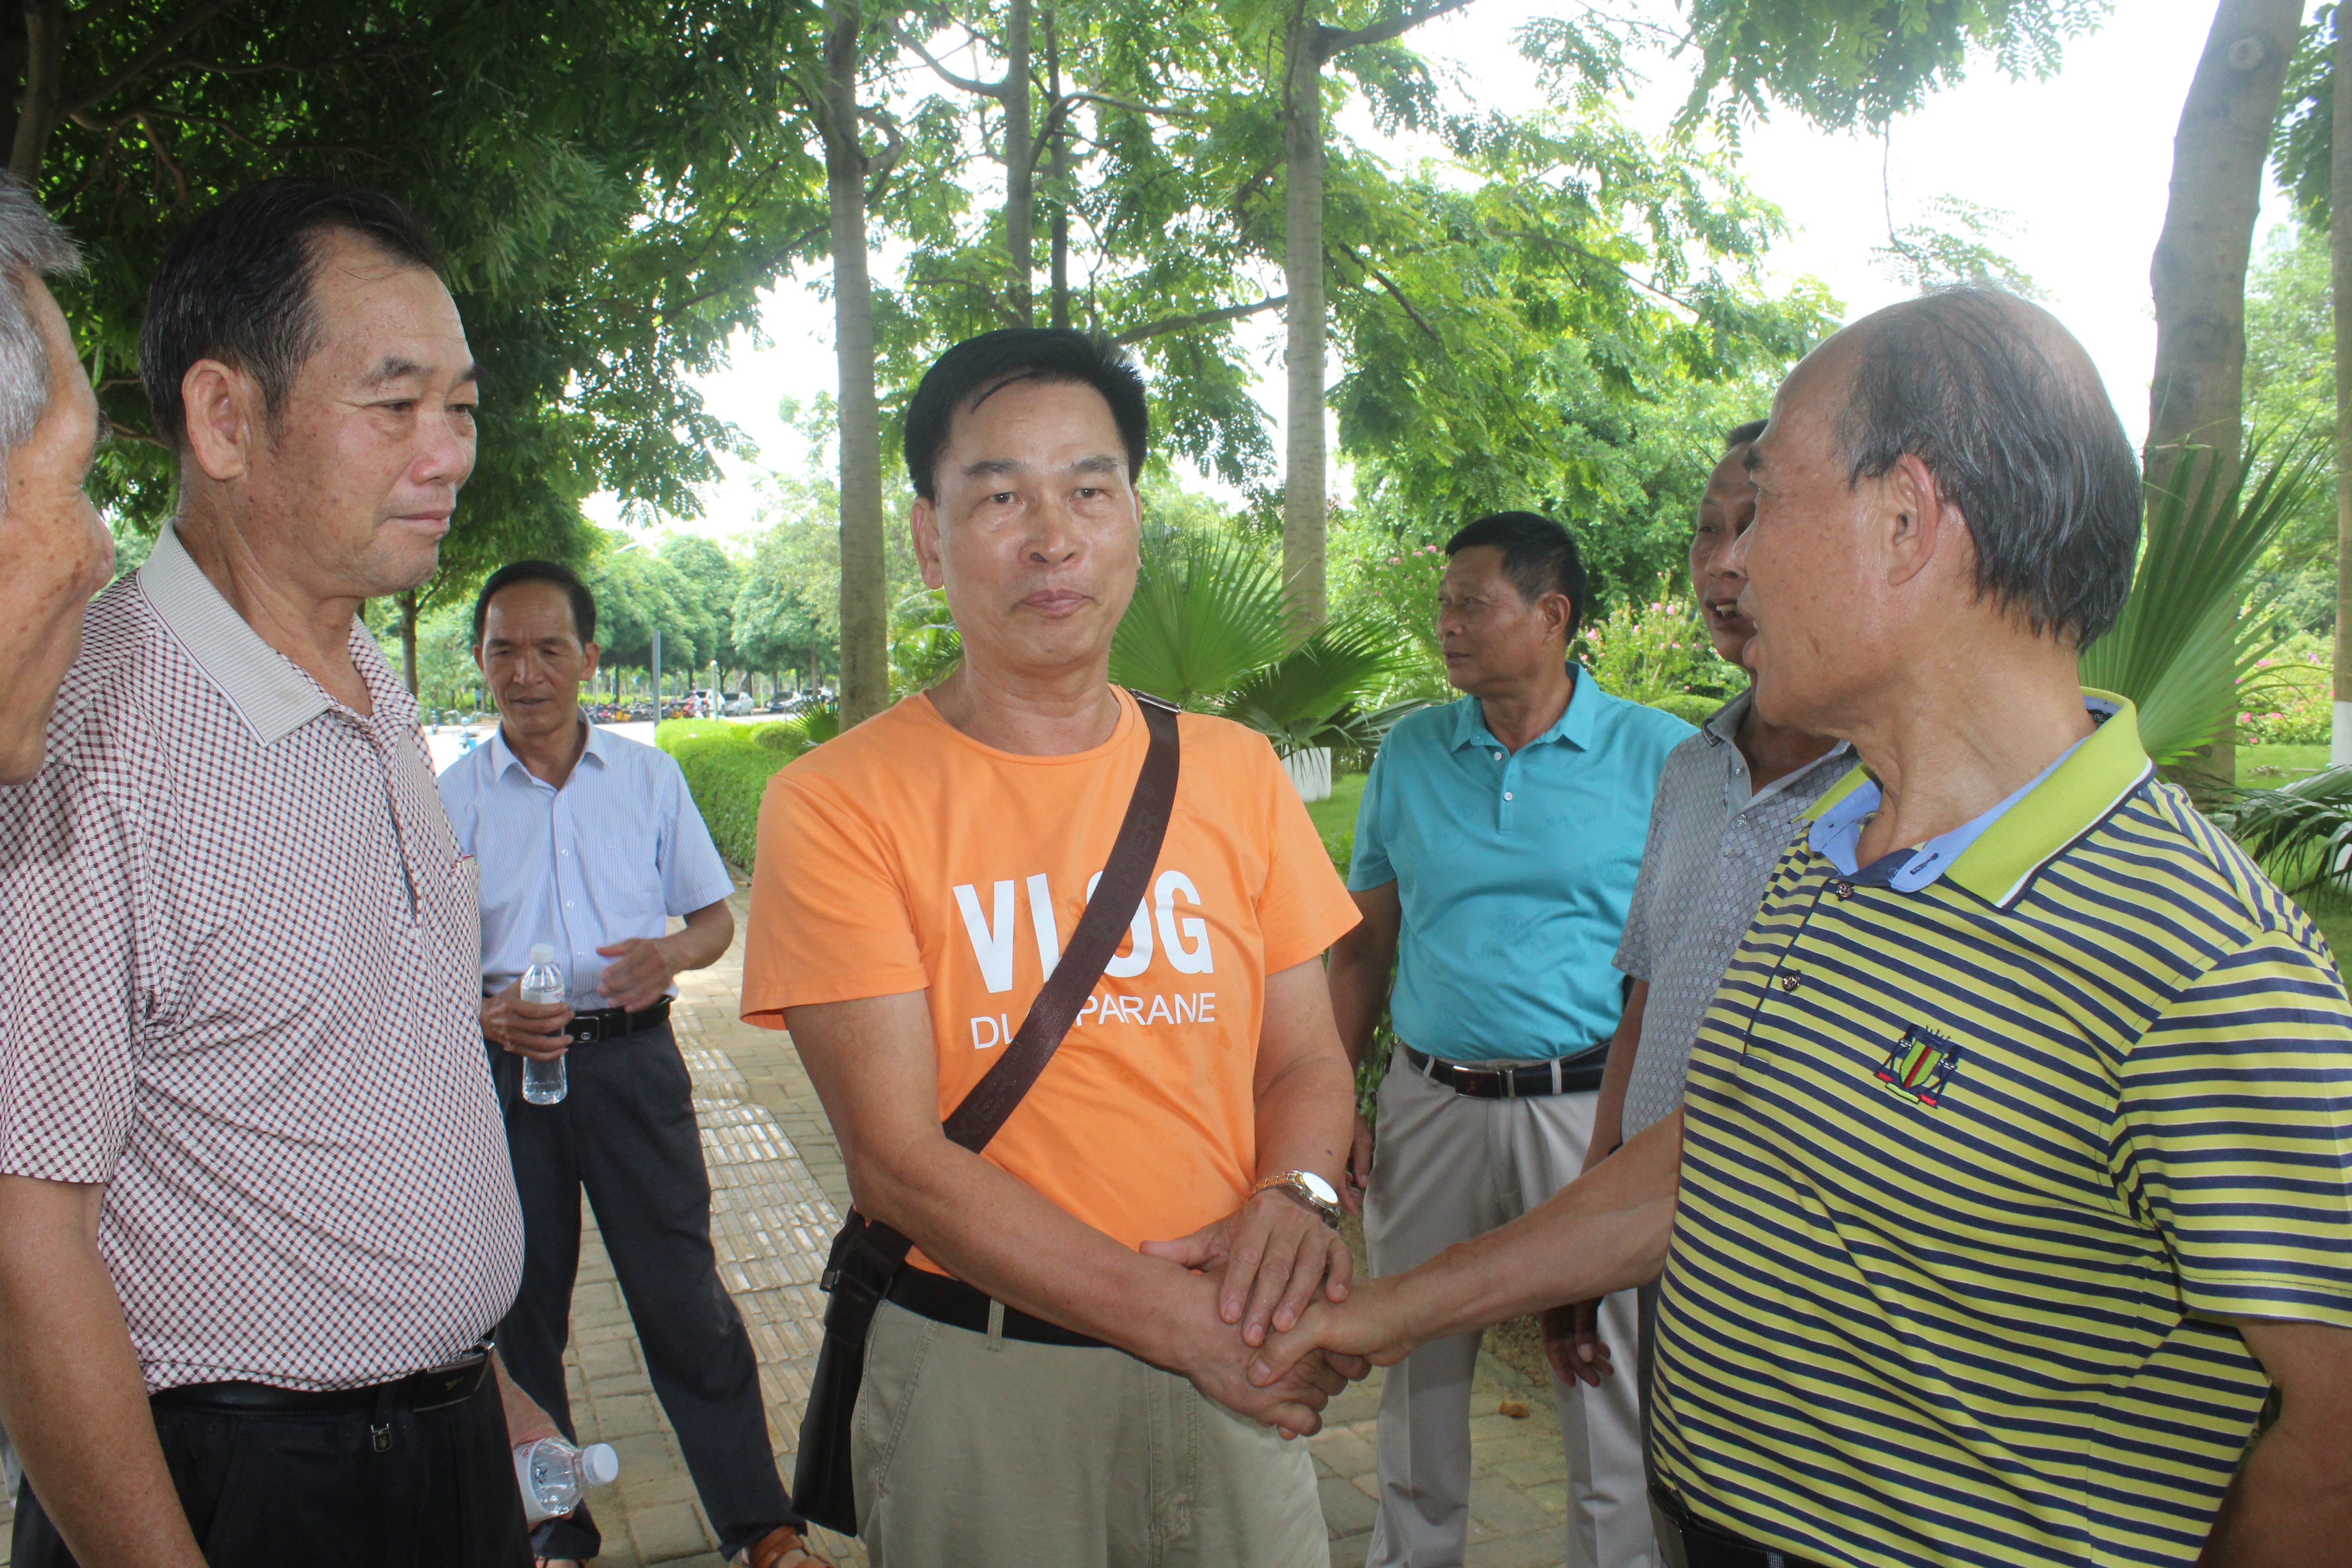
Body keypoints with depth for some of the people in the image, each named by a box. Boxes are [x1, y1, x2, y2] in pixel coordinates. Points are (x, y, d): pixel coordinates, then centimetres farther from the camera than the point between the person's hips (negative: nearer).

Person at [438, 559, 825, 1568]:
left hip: (631, 1059, 0)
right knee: (521, 1309, 10)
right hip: (504, 1068, 1)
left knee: (684, 1296, 2)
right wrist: (486, 1015, -16)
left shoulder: (650, 778, 4)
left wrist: (673, 953, -14)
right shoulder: (451, 799, 2)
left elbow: (717, 917, 8)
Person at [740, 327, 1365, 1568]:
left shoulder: (1235, 775, 2)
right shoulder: (840, 803, -10)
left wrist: (1296, 1198, -14)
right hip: (974, 1376, -3)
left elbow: (1306, 1059, 7)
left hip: (1229, 1367, 4)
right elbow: (897, 1160, -14)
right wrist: (1173, 1312, -19)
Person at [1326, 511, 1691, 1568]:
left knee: (1609, 1390, 8)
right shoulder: (1410, 751, 5)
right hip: (1430, 1103, 3)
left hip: (1590, 1110, -3)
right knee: (1420, 1373, 17)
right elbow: (1364, 944, 9)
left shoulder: (1660, 757, -4)